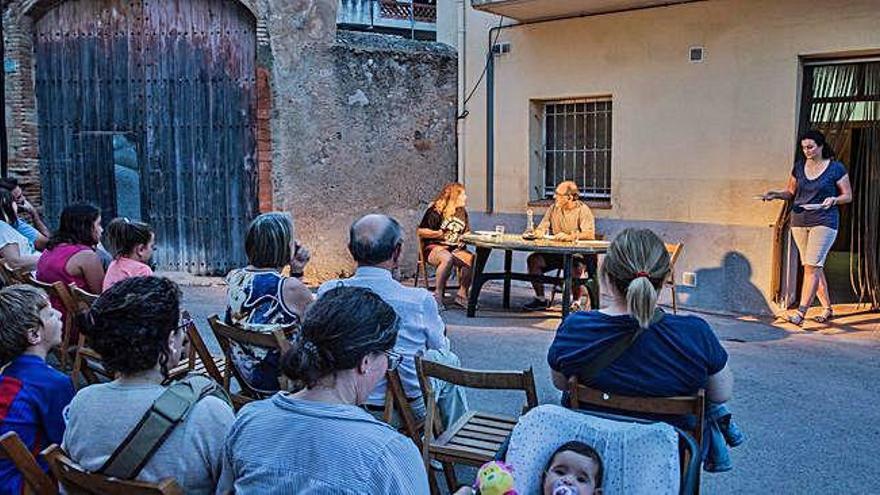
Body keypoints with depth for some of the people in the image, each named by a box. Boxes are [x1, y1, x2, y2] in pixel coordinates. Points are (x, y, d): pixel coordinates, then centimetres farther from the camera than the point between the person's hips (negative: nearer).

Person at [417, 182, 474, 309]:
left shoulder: (462, 213, 18)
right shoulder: (436, 211, -3)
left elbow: (466, 234, 30)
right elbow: (420, 231, -4)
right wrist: (437, 233, -13)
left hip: (455, 249, 6)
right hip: (434, 247, -6)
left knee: (472, 259, -24)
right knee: (447, 258, -40)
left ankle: (462, 294, -14)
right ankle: (438, 294, -27)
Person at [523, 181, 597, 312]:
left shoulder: (583, 210, -7)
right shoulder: (553, 208, 9)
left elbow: (590, 234, -20)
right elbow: (541, 228, 11)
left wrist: (569, 236, -34)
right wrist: (540, 232, -14)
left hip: (578, 254, -5)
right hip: (555, 253, 5)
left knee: (576, 266, -37)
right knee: (533, 259, -17)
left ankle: (576, 303, -15)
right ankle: (540, 299, -4)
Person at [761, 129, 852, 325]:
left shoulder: (836, 168, -3)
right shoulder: (799, 166, 9)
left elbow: (848, 196, 3)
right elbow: (791, 192, 16)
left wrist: (833, 199, -18)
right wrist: (776, 194, -4)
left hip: (824, 222, -5)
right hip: (799, 221, 5)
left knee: (812, 266, -13)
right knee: (814, 267, 10)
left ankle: (800, 313, -17)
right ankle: (827, 308, 24)